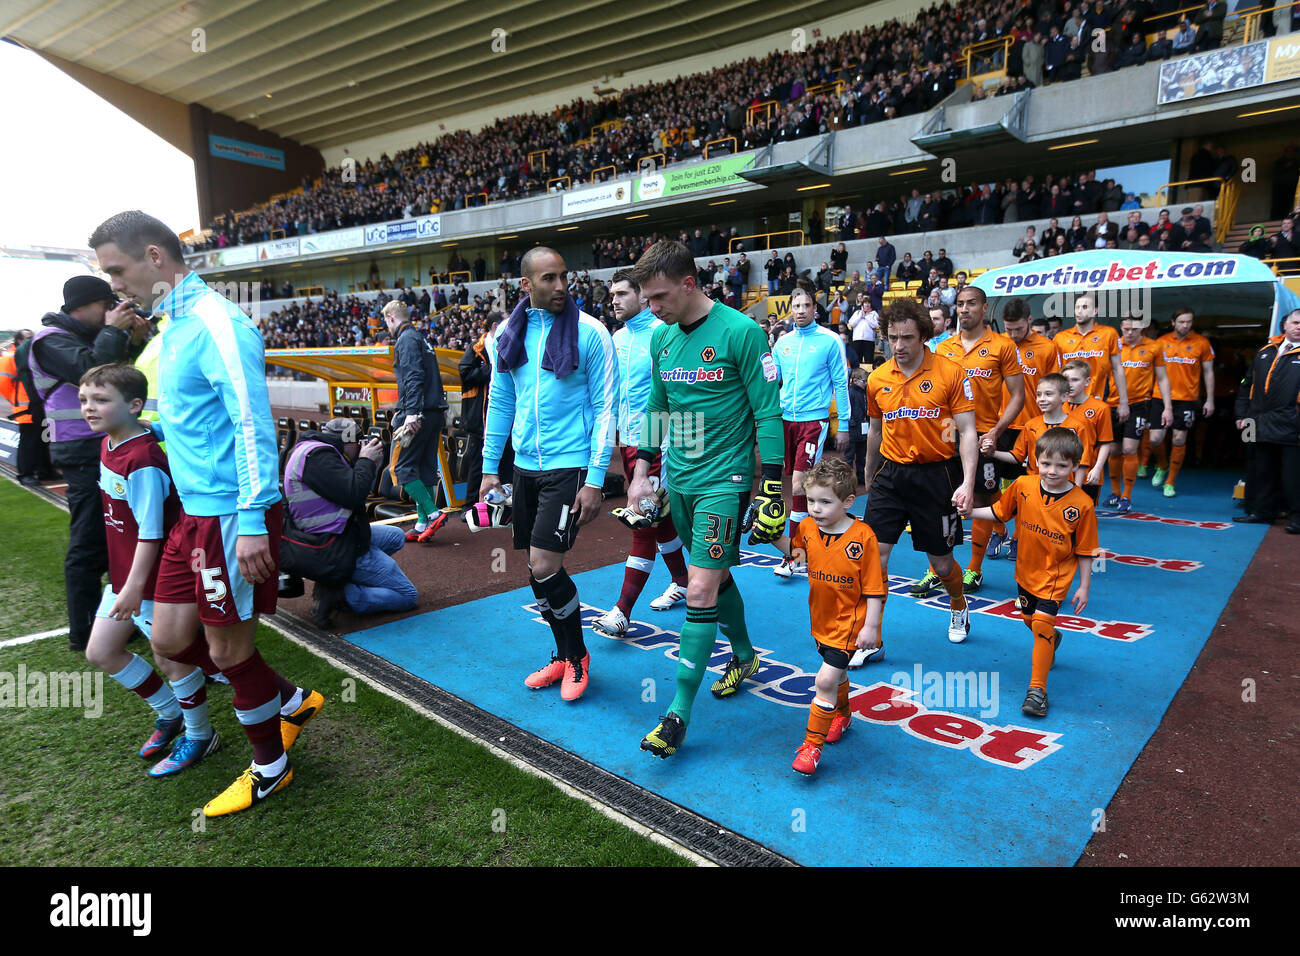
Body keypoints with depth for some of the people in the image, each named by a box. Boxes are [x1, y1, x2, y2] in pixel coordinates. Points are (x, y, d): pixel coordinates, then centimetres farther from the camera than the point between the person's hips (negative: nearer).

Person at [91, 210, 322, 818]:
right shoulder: (176, 324, 15)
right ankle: (290, 701, 31)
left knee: (228, 649, 3)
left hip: (230, 515, -9)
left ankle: (270, 769, 25)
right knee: (171, 639, 13)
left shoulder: (214, 322, -15)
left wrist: (252, 518, -26)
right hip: (196, 511, 9)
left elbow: (252, 422, -23)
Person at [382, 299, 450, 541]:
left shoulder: (406, 339, -6)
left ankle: (433, 513, -10)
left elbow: (413, 378, -18)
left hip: (418, 414, -9)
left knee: (402, 467, -4)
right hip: (436, 412, 9)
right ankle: (423, 524, 11)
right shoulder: (422, 339, 22)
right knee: (426, 468, 8)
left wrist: (412, 413, -24)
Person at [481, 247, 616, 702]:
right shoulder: (507, 334, 7)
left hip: (570, 465, -5)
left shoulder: (589, 332, -7)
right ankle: (564, 655, 30)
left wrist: (595, 479, -12)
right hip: (525, 465, 5)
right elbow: (500, 403, 14)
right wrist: (490, 468, 11)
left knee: (545, 567, -11)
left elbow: (605, 408, -8)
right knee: (538, 569, 10)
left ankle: (577, 656, 13)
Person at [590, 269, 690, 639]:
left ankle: (622, 611, -5)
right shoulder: (618, 337, 12)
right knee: (659, 515, 18)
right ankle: (681, 582, 35)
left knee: (644, 519, -7)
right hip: (628, 439, 8)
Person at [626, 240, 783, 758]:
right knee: (714, 575, 18)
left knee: (700, 589, -8)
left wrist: (771, 489, -14)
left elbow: (768, 413, -13)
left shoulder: (740, 332, -14)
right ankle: (743, 655, 41)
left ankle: (679, 712, 1)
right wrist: (641, 471, 14)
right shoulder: (661, 337, 6)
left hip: (724, 480, -7)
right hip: (679, 478, 7)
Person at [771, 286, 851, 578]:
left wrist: (843, 425, -1)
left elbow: (841, 384, 1)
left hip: (813, 420, -5)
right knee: (795, 484, 10)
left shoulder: (830, 341, -1)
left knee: (799, 485, -11)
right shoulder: (782, 342, 11)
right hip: (785, 420, 5)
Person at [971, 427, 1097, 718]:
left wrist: (1084, 587, -7)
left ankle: (1037, 689, -3)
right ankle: (1052, 639, 57)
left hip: (1056, 575, -4)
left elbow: (1085, 551, -10)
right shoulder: (1022, 486, -12)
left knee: (1042, 622, -15)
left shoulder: (1081, 504, -18)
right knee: (1030, 618, 21)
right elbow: (998, 513, 3)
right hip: (1026, 570, 5)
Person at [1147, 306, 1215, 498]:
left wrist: (1210, 400, 5)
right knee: (1155, 438, -6)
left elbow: (1208, 372, 8)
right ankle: (1162, 467, 25)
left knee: (1179, 440, 1)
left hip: (1187, 399, -1)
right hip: (1161, 396, 1)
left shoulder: (1202, 343, 2)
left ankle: (1170, 482, 12)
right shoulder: (1161, 342, 4)